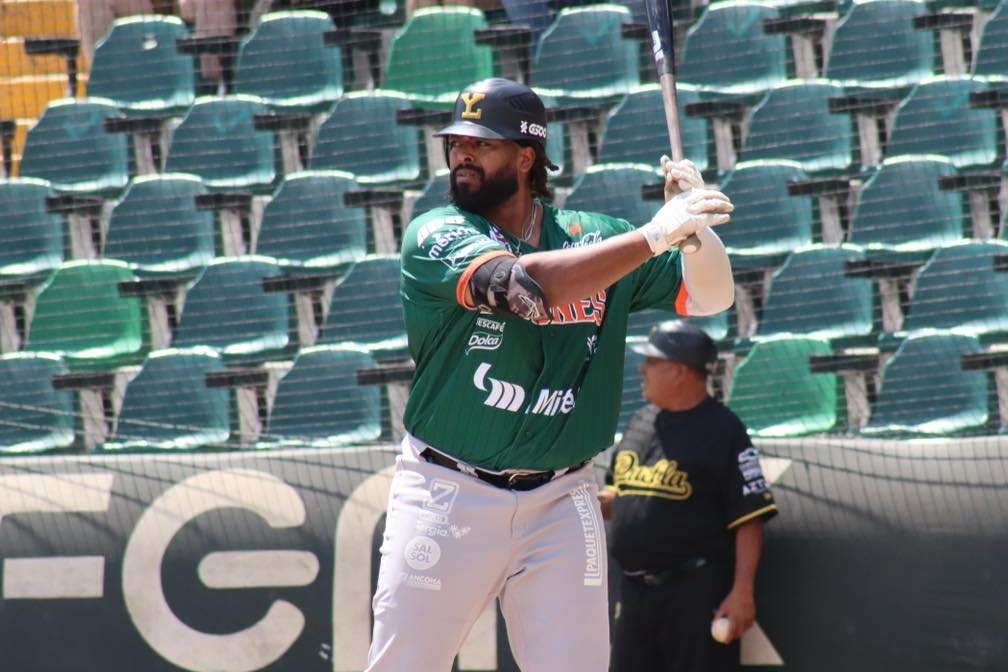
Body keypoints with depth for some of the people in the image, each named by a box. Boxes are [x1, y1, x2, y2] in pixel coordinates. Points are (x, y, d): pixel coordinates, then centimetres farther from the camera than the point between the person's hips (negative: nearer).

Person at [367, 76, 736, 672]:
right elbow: (524, 285, -24)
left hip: (561, 504, 2)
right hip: (448, 493, -2)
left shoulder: (592, 237, 6)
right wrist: (653, 236, -28)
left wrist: (693, 217, -15)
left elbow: (711, 295, 5)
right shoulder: (436, 236, -6)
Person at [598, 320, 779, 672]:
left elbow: (749, 520, -12)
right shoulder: (640, 423, 14)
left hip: (696, 593, -8)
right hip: (635, 590, 8)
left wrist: (742, 591, -18)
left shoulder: (721, 430, -9)